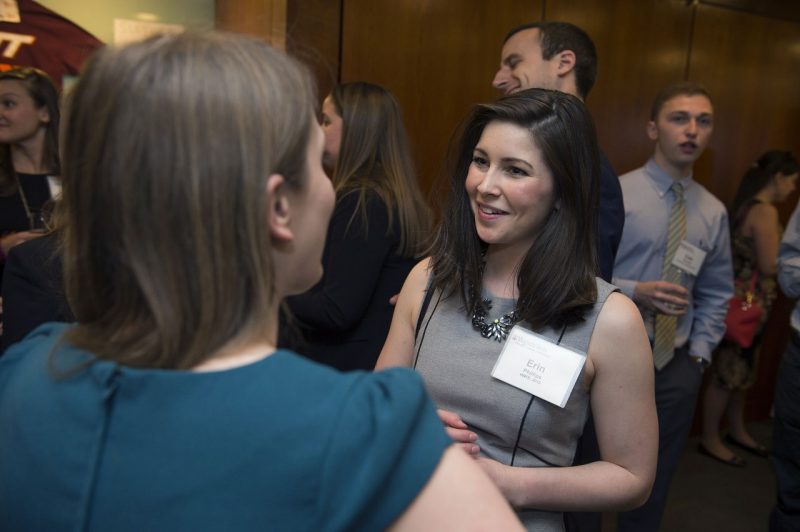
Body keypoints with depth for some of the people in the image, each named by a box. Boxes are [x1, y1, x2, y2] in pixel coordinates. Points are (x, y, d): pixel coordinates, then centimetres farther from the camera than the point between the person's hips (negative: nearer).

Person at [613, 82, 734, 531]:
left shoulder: (714, 212, 4)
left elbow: (716, 294, 11)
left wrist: (700, 355, 3)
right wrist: (633, 292, -23)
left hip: (677, 364, 4)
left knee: (654, 482, 18)